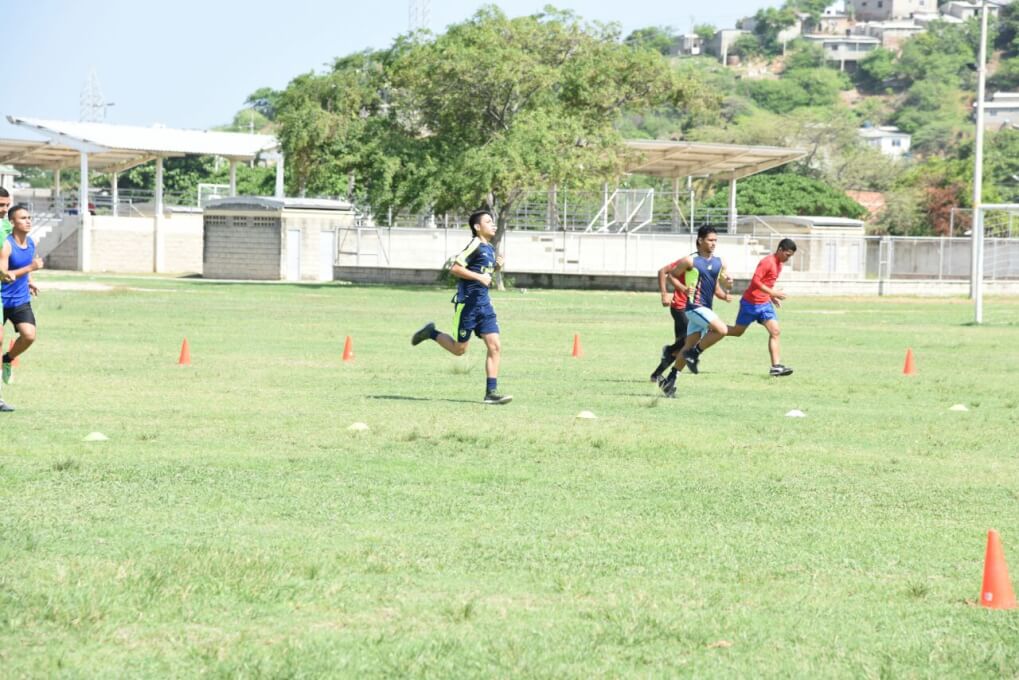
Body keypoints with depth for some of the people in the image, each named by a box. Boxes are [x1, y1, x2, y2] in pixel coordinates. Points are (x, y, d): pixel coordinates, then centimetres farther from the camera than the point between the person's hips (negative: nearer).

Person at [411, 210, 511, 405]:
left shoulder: (490, 248, 13)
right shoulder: (475, 245, -12)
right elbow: (455, 268, -18)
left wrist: (496, 266, 8)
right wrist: (479, 277, -23)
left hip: (483, 303, 8)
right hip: (467, 302, -8)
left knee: (495, 347, -3)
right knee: (459, 349, 3)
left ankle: (491, 392, -3)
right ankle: (431, 333, 27)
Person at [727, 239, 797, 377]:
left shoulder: (779, 264, 11)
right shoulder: (767, 262, -18)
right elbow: (755, 281, -25)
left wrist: (772, 297, 12)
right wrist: (772, 293, -26)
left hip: (765, 303, 8)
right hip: (751, 302, -8)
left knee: (775, 332, -7)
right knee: (738, 331, 4)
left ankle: (776, 366, -14)